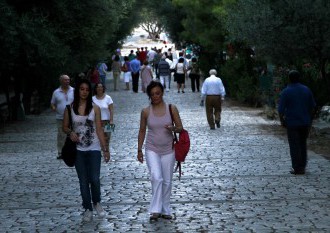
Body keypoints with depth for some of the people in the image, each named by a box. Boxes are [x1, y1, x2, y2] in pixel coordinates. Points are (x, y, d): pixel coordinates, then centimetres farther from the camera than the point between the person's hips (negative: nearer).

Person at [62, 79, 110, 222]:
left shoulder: (95, 108, -1)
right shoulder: (70, 108, 1)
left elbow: (99, 129, 0)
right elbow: (65, 127, 9)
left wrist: (105, 149, -2)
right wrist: (70, 133, -15)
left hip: (94, 149, -1)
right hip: (79, 150, 1)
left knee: (94, 179, -8)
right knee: (83, 181, 5)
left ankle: (97, 203, 19)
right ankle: (87, 209, 17)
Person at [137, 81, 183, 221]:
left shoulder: (171, 108, -4)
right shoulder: (146, 112, -2)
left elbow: (180, 128, 0)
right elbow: (142, 131, 7)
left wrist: (173, 128, -22)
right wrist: (139, 150, 6)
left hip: (168, 150, 1)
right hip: (152, 150, -1)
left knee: (167, 181, 8)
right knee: (156, 178, -19)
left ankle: (165, 210, 22)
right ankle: (155, 210, -13)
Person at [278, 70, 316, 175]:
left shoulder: (286, 92, -11)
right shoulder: (306, 90, 2)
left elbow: (281, 109, -12)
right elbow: (312, 106, 7)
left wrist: (282, 121, 2)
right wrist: (309, 119, 17)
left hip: (292, 123, -4)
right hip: (305, 122, 4)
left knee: (294, 146, 2)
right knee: (303, 144, 17)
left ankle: (297, 169, 3)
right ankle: (302, 166, 20)